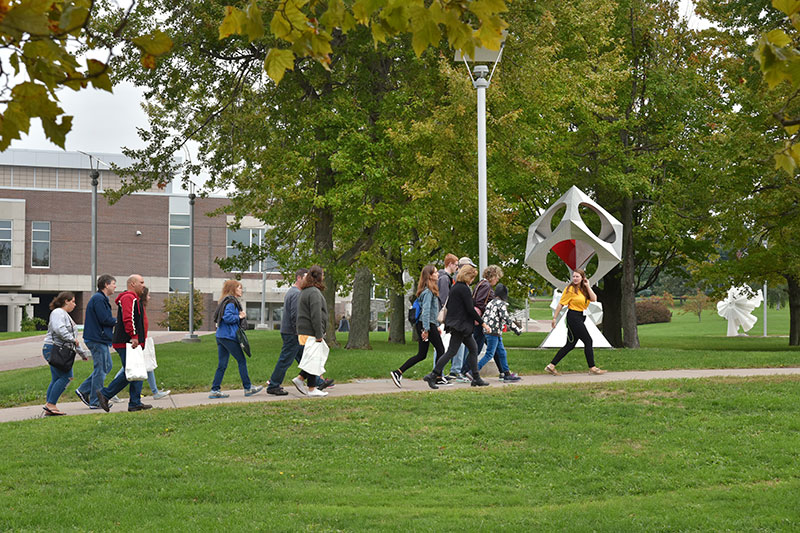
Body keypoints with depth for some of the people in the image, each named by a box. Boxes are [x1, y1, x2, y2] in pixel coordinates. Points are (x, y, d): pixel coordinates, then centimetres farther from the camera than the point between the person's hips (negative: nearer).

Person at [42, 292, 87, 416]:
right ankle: (50, 404, -16)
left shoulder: (65, 315, 26)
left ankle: (49, 409, 5)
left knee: (56, 379, 7)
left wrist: (81, 353, 32)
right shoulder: (58, 312, -7)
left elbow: (72, 335, 32)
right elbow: (59, 329, -25)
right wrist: (72, 339, -18)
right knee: (66, 376, -15)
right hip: (54, 348, -11)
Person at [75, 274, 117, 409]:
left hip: (100, 339, 11)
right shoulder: (98, 299, -15)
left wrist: (114, 320, 4)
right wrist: (118, 321, -7)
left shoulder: (102, 298, 19)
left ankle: (83, 390, 16)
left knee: (107, 366, 15)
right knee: (100, 369, -6)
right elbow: (104, 319, -21)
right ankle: (95, 402, 0)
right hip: (97, 339, -11)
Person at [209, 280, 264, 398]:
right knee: (242, 361, 1)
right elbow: (227, 317, -24)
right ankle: (248, 388, 8)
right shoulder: (231, 302, -12)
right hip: (229, 336, -9)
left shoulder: (227, 301, 18)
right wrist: (239, 317, -8)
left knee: (222, 364, 8)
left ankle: (215, 390, 5)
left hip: (221, 336, 9)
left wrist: (240, 316, 6)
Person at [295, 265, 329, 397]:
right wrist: (319, 335, -20)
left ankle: (300, 379, 13)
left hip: (304, 331, 10)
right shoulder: (314, 292, -16)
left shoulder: (304, 291, 18)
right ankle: (312, 389, 0)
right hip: (311, 333, -10)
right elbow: (316, 315, -22)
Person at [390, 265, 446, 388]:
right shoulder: (428, 291, -14)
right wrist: (426, 329, -24)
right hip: (428, 324, -10)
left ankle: (398, 373, 0)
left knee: (421, 355, 7)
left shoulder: (429, 290, 18)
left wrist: (436, 326, 25)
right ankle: (438, 378, 10)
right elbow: (426, 310, -21)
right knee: (440, 350, 3)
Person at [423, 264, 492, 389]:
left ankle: (476, 378, 14)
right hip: (460, 325, -10)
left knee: (473, 348, 13)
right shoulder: (464, 289, -15)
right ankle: (433, 376, -8)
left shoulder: (455, 287, 13)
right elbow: (470, 309, -17)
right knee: (452, 351, -8)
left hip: (456, 323, 10)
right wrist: (482, 323, -10)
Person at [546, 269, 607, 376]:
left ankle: (551, 366, 7)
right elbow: (561, 304, -7)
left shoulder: (583, 289, 13)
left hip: (580, 318, 8)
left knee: (570, 344, 7)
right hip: (573, 317, -8)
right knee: (588, 340, -6)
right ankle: (592, 368, 3)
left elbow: (594, 299, 0)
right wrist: (554, 318, -9)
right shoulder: (570, 289, -8)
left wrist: (587, 286, -4)